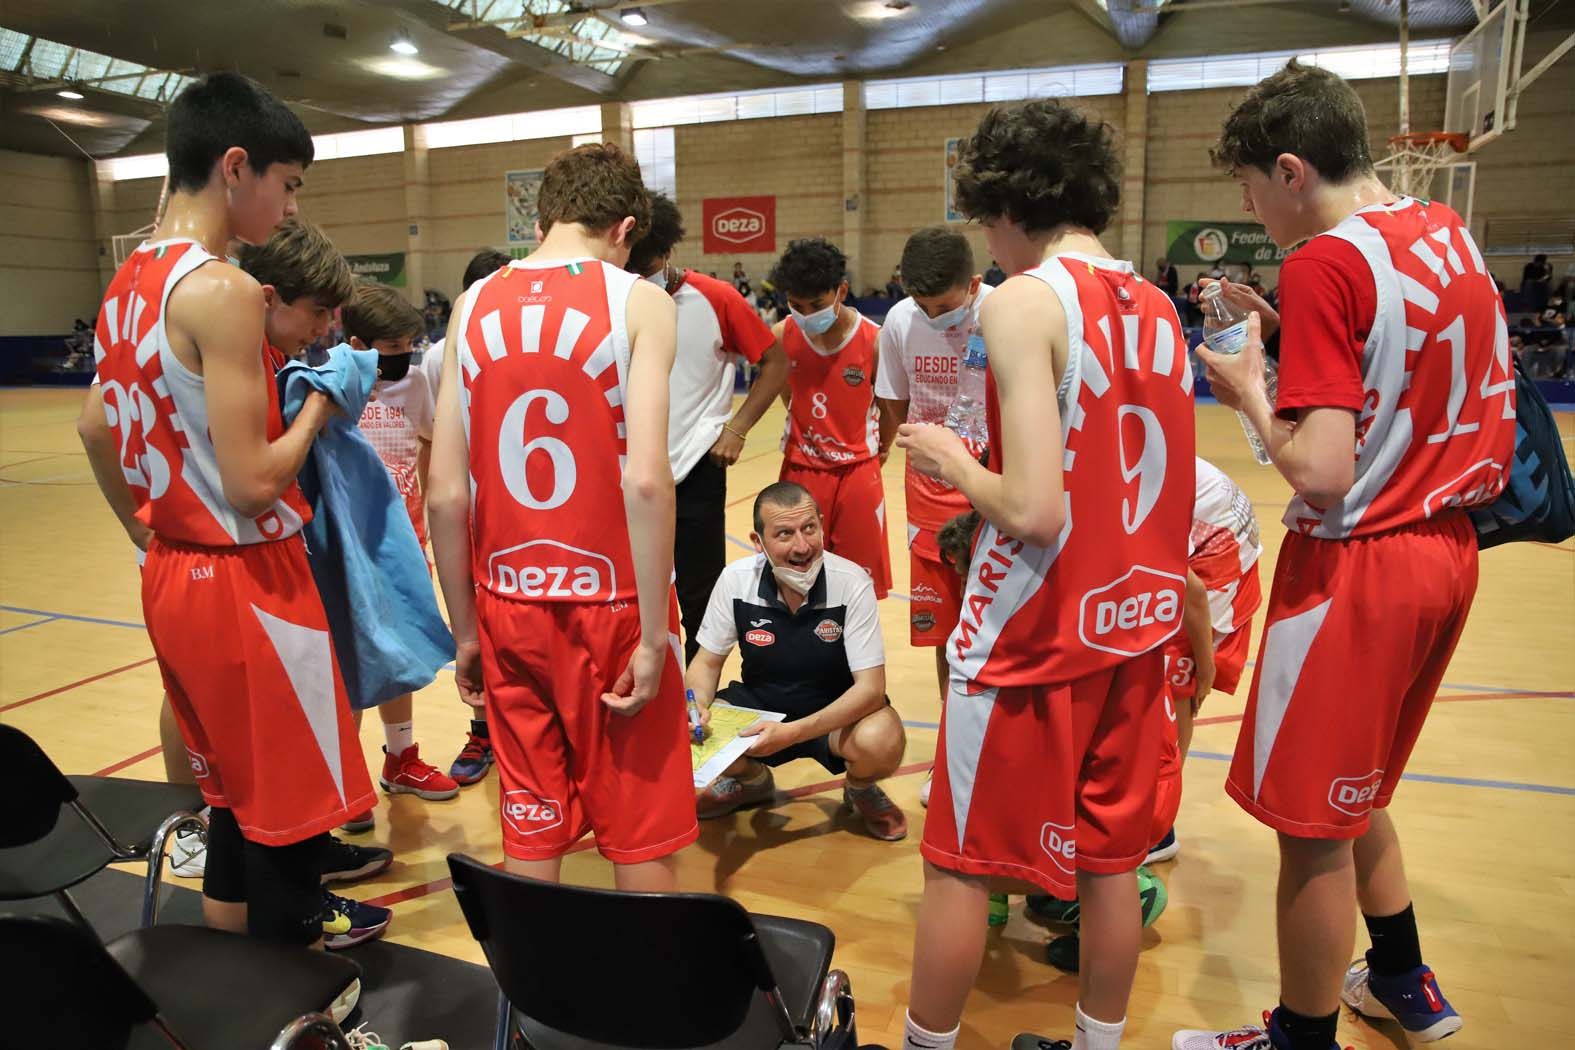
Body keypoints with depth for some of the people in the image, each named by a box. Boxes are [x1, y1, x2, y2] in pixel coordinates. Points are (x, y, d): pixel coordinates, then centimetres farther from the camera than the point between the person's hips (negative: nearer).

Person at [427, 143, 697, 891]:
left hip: (510, 606, 4)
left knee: (530, 835, 16)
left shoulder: (475, 305, 4)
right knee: (641, 841, 11)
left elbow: (445, 494, 1)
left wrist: (465, 630, 10)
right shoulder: (638, 302, -6)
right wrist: (654, 636, -12)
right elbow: (645, 480, -18)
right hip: (611, 606, -3)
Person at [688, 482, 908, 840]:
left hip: (836, 711, -3)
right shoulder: (736, 580, -15)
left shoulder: (851, 583, -23)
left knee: (881, 740, -34)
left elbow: (871, 688, -24)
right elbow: (707, 662, -2)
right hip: (759, 702, 3)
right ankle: (752, 780, 15)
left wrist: (794, 732, -36)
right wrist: (697, 703, -26)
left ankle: (861, 790, 6)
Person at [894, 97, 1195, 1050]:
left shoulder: (1024, 301, -16)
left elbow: (1032, 509, -25)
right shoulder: (1156, 306, 6)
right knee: (1110, 858, 19)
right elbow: (1166, 489, 11)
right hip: (1135, 625, 7)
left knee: (961, 864, 11)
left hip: (1035, 636, -7)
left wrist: (954, 463, -6)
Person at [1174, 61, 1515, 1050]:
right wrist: (1287, 334, 10)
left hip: (1359, 564, -9)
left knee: (1313, 826, 6)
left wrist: (1251, 393, -8)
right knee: (1355, 793, 26)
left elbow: (1321, 471, -25)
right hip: (1446, 551, 9)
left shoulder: (1326, 261, -19)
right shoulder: (1450, 232, 7)